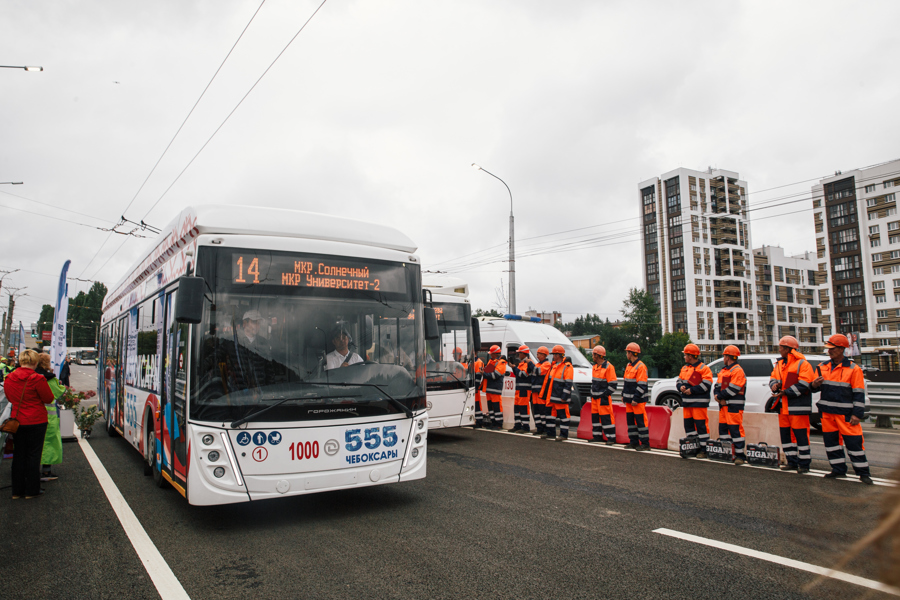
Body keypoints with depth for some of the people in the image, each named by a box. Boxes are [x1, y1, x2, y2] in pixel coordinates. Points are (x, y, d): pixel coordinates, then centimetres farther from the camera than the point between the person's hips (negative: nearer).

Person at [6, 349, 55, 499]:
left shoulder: (9, 378, -2)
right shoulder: (37, 379, -18)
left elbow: (10, 398, 14)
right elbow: (49, 399, -9)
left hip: (16, 420, 5)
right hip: (36, 421, -5)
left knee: (18, 454, 14)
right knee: (33, 454, 5)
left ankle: (17, 490, 21)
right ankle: (32, 490, 12)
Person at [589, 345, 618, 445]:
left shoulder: (608, 367, -12)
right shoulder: (595, 366, 15)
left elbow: (613, 384, -13)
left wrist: (605, 394, -16)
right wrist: (592, 393, 16)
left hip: (603, 398, -9)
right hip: (594, 397, 9)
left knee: (606, 417, -7)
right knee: (595, 416, 11)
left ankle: (611, 438, -1)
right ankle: (598, 436, 21)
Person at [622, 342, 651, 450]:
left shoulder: (641, 366, -14)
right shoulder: (629, 365, 14)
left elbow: (642, 385, -18)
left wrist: (636, 399, -20)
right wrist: (623, 395, 18)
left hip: (638, 400, -9)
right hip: (629, 399, 9)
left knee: (641, 421, -5)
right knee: (630, 420, 11)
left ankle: (645, 444, 1)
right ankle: (634, 442, 20)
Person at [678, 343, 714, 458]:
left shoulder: (703, 368, -8)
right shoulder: (684, 368, 17)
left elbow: (706, 385, -15)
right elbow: (678, 381, 21)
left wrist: (692, 390, -18)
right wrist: (680, 387, -1)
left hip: (699, 403, -8)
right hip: (687, 402, 8)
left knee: (701, 425, -6)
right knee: (688, 424, 10)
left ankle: (704, 450, 0)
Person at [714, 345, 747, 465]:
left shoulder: (738, 370, -10)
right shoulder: (723, 371, 20)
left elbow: (732, 389, -18)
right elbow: (717, 386, 16)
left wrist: (719, 396, -10)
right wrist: (717, 395, -5)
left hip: (734, 406, -9)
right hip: (723, 405, 9)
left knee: (735, 429, -8)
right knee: (722, 428, 10)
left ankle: (740, 455, -2)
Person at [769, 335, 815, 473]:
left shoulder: (802, 364, -9)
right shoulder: (779, 364, 16)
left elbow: (804, 385, -17)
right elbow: (773, 378, 19)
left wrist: (785, 392, -16)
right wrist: (775, 384, -5)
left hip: (798, 407, -8)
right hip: (783, 407, 8)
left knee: (801, 435, -3)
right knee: (785, 434, 11)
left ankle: (804, 464, 6)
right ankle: (792, 462, 20)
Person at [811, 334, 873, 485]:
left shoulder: (853, 369, -5)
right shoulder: (823, 367, 9)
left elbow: (859, 393, -5)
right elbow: (817, 386, 18)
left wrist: (857, 414, -10)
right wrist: (815, 385, -7)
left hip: (846, 413, -5)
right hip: (827, 412, 5)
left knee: (853, 442, -2)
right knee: (830, 440, 9)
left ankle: (863, 472, 10)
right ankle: (839, 470, 20)